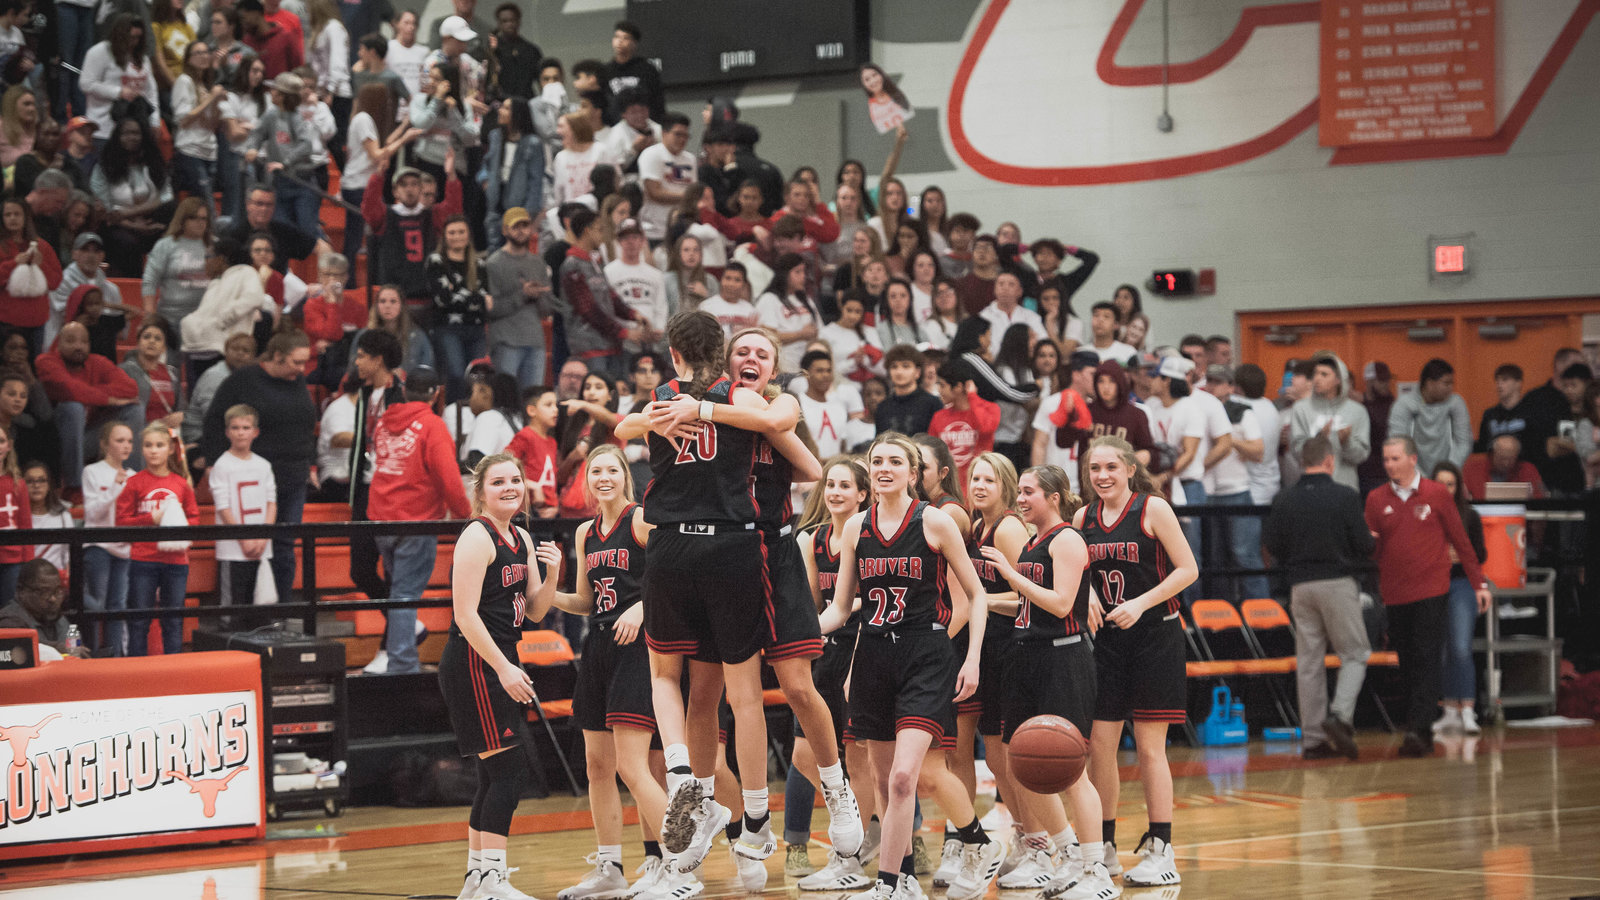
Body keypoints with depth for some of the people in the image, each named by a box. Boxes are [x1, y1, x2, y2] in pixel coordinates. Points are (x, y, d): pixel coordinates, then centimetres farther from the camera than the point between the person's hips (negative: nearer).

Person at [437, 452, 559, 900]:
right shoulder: (477, 537, -12)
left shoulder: (521, 539, 14)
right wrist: (504, 668, -21)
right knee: (508, 769, -13)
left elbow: (535, 612, 15)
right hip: (474, 662, -9)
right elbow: (466, 615, -18)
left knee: (495, 776, 13)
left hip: (500, 664, 9)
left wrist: (552, 575, -3)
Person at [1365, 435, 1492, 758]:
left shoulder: (1436, 495, 2)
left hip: (1431, 591, -3)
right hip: (1395, 595, 3)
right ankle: (1423, 734, 11)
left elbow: (1460, 540, 5)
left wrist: (1479, 583, 5)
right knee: (1407, 664, 5)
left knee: (1427, 661, -11)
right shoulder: (1376, 500, 7)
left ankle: (1418, 729, -18)